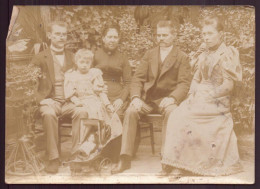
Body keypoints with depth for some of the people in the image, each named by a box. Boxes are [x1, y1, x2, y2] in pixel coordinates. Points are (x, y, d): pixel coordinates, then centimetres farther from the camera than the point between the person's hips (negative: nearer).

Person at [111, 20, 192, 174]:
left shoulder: (182, 57, 7)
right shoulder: (149, 54, 17)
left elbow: (184, 84, -4)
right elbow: (138, 78, 8)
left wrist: (172, 98, -24)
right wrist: (135, 97, -11)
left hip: (167, 99, -2)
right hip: (147, 99, 3)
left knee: (171, 112, -37)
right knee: (131, 111, -27)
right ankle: (125, 159, -26)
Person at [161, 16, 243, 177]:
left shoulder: (227, 54, -4)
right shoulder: (204, 55, 17)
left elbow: (228, 86, -10)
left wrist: (207, 97, -15)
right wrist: (192, 94, -2)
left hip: (217, 102, -6)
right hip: (200, 97, 6)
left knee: (184, 117, -23)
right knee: (176, 116, -17)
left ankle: (180, 165, -13)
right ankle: (176, 164, -16)